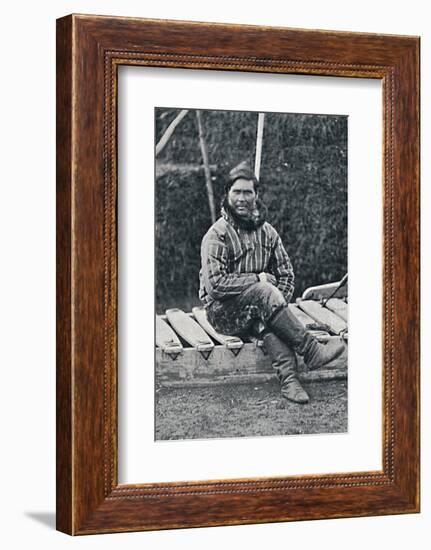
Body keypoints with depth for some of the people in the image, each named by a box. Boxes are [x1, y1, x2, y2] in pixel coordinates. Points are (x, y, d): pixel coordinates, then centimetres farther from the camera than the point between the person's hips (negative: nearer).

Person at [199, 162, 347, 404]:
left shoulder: (266, 231, 9)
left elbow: (286, 274, 10)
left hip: (257, 309, 4)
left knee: (266, 319, -33)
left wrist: (278, 305, -9)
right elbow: (215, 284, -17)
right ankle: (313, 352, -33)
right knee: (264, 292, -33)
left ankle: (288, 377, -48)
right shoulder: (217, 234, -8)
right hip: (224, 313, -4)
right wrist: (257, 279, -15)